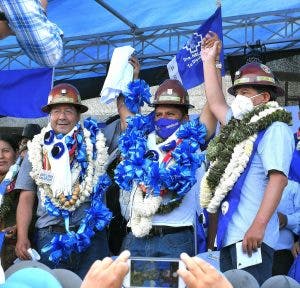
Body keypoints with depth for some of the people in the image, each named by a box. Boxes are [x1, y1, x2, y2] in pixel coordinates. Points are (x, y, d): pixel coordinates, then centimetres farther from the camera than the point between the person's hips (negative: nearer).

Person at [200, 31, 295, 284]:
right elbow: (215, 103, 34)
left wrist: (259, 225, -26)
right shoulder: (241, 125, 21)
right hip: (230, 233, 9)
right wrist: (209, 61, 35)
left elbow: (278, 178, -17)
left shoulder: (275, 129, -6)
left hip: (251, 235, -9)